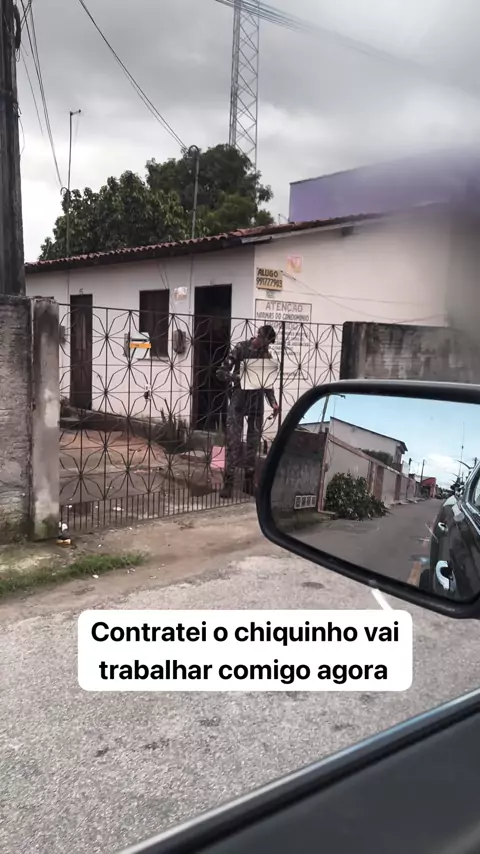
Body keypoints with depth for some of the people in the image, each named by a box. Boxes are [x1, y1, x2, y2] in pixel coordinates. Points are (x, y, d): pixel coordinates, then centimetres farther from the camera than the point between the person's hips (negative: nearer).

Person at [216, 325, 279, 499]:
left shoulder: (266, 354, 7)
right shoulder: (240, 349, -6)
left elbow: (268, 382, 12)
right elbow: (221, 372, -8)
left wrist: (273, 402, 1)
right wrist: (239, 377, -24)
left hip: (257, 402, 4)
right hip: (239, 401, -4)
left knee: (254, 442, 6)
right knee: (233, 441, -5)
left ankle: (249, 481, 15)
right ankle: (228, 483, -1)